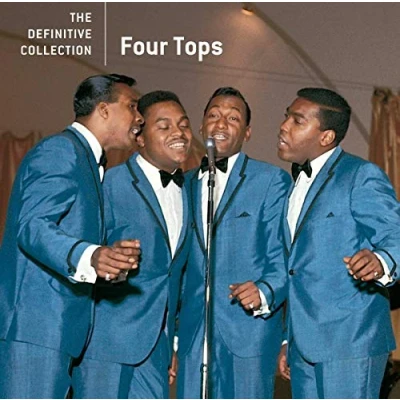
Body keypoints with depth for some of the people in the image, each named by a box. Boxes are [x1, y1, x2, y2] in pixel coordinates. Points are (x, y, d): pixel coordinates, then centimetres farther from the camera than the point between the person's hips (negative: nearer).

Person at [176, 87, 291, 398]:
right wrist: (172, 335, 18)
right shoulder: (187, 184, 16)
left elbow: (282, 256, -3)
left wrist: (265, 292, -23)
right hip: (194, 334, 5)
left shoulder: (272, 180, 1)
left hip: (249, 333, -4)